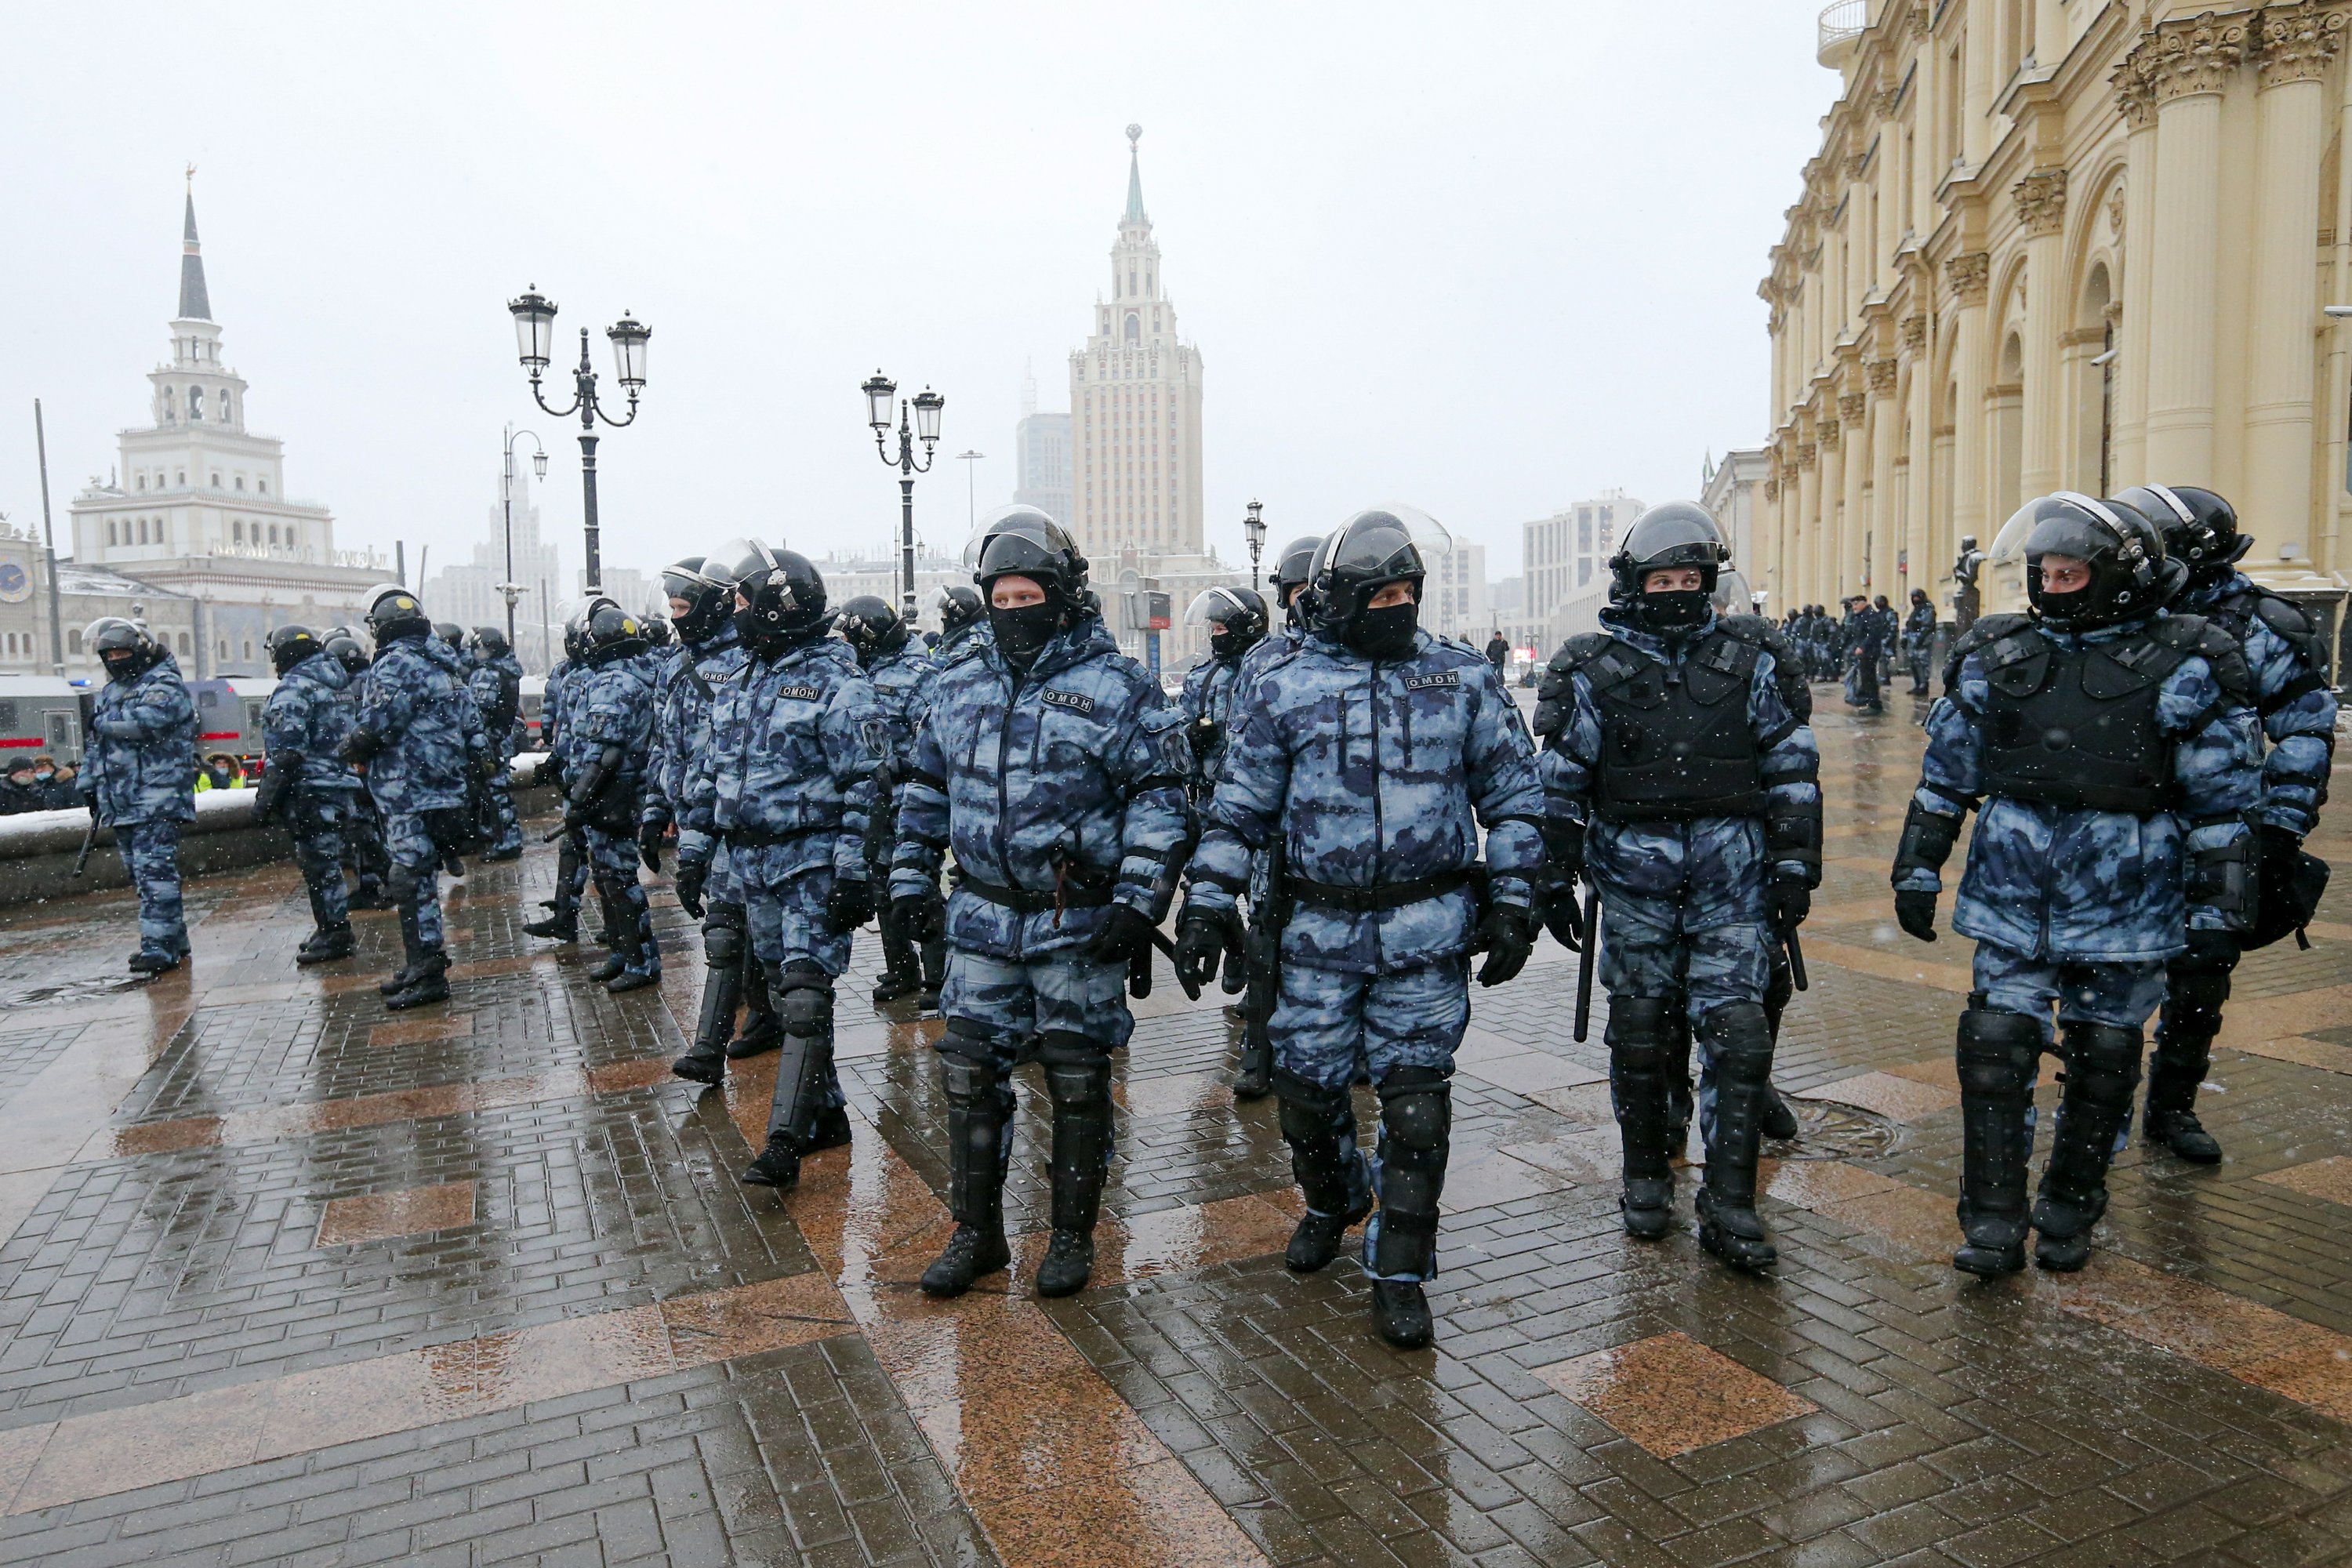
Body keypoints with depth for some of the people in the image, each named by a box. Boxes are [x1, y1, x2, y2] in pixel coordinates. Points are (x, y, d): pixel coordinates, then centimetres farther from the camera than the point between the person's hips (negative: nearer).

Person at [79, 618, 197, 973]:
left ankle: (159, 947, -14)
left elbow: (145, 721, -24)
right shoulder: (109, 692, 22)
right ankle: (174, 941, 18)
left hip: (157, 798, -9)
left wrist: (104, 723, -6)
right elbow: (95, 744, 28)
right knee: (142, 874, 11)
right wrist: (88, 782, 20)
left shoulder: (165, 684, -6)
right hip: (120, 802, 9)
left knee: (155, 871, -13)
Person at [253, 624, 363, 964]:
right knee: (328, 858, 17)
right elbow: (352, 735, 22)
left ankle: (333, 934, -1)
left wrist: (267, 798, -16)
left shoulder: (294, 687, -13)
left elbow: (287, 751, -19)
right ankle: (332, 929, 25)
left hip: (309, 789, -9)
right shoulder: (340, 684, 15)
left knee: (319, 863, -4)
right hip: (341, 785, 9)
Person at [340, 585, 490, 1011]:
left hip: (411, 793, -10)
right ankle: (420, 965, 25)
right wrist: (479, 758, 23)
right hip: (445, 786, 10)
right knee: (417, 876, 17)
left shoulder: (396, 665, -13)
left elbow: (378, 725, -19)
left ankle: (428, 973, -4)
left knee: (413, 881, -6)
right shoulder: (444, 664, 17)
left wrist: (351, 748, -2)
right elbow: (471, 720, 19)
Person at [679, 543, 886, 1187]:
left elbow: (866, 788, -15)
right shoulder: (740, 684, 13)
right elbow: (708, 772, 19)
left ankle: (785, 1140, -6)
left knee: (805, 998, -9)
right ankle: (827, 1115, 25)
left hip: (813, 862, -8)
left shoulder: (836, 682, -12)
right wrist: (692, 850, 15)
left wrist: (854, 872, -19)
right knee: (788, 993, 13)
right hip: (752, 862, 8)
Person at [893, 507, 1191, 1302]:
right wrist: (911, 878, 12)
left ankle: (1074, 1235, 25)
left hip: (1078, 924, -4)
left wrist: (1138, 898, -16)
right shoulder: (961, 681, 9)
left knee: (1077, 1079, 8)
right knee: (969, 1070, 8)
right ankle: (976, 1233, 25)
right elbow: (927, 787, 17)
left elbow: (1161, 796, -9)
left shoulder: (1117, 685, -7)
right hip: (982, 918, 5)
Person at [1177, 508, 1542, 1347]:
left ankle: (1400, 1271, 16)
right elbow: (1238, 807, 4)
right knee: (1308, 1085, 9)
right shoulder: (1284, 687, 1)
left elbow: (1513, 797, 8)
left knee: (1415, 1097, 2)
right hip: (1320, 928, 1)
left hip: (1428, 930, 0)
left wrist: (1511, 905, 2)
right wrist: (1206, 903, -1)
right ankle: (1331, 1202, 40)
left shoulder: (1464, 679, 3)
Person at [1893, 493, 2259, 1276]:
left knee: (2103, 1055, 9)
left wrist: (2217, 907, -4)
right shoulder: (1994, 657, 5)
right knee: (1996, 1046, -3)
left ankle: (2069, 1212, 27)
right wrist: (1918, 872, 8)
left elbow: (2222, 798, -1)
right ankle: (1993, 1221, 6)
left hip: (2126, 897, -1)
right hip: (2013, 892, 2)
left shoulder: (2186, 664, -3)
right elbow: (1945, 773, 10)